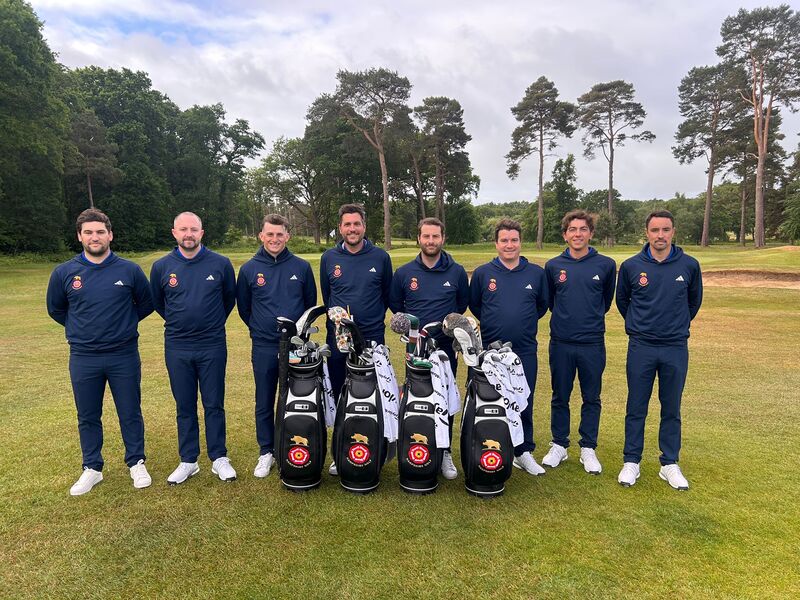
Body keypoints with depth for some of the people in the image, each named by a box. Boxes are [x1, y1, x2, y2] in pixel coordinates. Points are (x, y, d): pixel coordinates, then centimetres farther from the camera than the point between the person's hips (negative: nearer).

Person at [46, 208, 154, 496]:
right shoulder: (64, 273, -2)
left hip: (124, 356, -1)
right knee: (88, 417, 13)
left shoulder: (129, 270, -5)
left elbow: (146, 304, 9)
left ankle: (136, 463, 26)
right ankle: (92, 469, 30)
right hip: (83, 359, 2)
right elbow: (55, 309, 15)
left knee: (130, 413, 9)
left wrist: (124, 323, 6)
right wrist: (82, 329, 10)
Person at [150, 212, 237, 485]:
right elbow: (156, 302, 16)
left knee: (214, 405, 6)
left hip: (213, 347, -1)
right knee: (184, 407, 11)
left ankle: (219, 458, 19)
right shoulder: (161, 267, 0)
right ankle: (188, 461, 23)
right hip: (177, 349, 2)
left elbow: (230, 297, 11)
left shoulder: (220, 263, -4)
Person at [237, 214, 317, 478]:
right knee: (264, 404, 9)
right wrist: (259, 329, 9)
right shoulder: (249, 269, 2)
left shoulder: (302, 267, 2)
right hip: (264, 348, 0)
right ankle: (266, 452, 24)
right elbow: (243, 307, 12)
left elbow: (311, 302, 11)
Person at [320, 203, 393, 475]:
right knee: (339, 398, 8)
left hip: (372, 338, -2)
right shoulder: (329, 258, 5)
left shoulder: (380, 257, 0)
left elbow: (387, 295, 10)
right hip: (337, 338, 2)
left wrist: (374, 319, 8)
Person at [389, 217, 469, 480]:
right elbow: (394, 304, 15)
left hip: (446, 346, 0)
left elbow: (463, 302, 16)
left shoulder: (457, 272, 2)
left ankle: (445, 452, 18)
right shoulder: (403, 273, 3)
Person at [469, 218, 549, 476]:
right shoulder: (482, 273, 2)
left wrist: (525, 322, 10)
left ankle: (524, 452, 22)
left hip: (525, 351, 1)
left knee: (524, 403, 7)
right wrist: (492, 323, 10)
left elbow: (543, 305, 16)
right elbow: (474, 305, 13)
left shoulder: (536, 273, 4)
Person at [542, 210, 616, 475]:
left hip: (593, 344, 0)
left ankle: (588, 448, 23)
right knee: (560, 398, 10)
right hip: (561, 343, 1)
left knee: (591, 398, 9)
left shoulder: (606, 265, -1)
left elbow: (607, 300, 14)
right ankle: (559, 445, 24)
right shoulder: (553, 266, 1)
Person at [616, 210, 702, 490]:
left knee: (671, 409, 11)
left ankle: (670, 464, 24)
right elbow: (622, 301, 14)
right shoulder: (631, 266, -2)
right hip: (641, 347, -1)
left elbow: (694, 301, 16)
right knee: (636, 408, 6)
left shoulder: (689, 265, -1)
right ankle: (631, 462, 18)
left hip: (676, 348, 1)